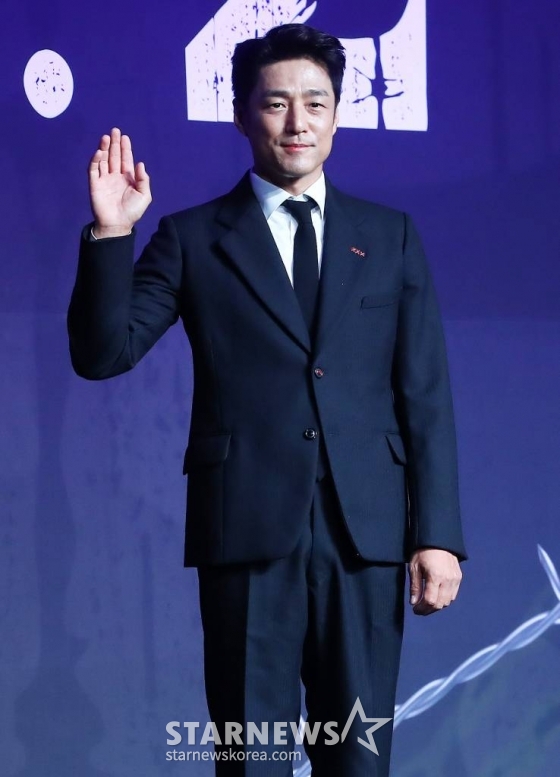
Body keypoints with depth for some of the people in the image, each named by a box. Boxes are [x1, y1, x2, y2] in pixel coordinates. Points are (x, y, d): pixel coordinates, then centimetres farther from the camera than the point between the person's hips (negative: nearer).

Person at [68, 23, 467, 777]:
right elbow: (103, 354, 0)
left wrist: (438, 534, 0)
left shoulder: (390, 236, 12)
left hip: (364, 532, 2)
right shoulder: (193, 239, 7)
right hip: (248, 528, -1)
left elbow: (426, 394, 8)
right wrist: (110, 234, -12)